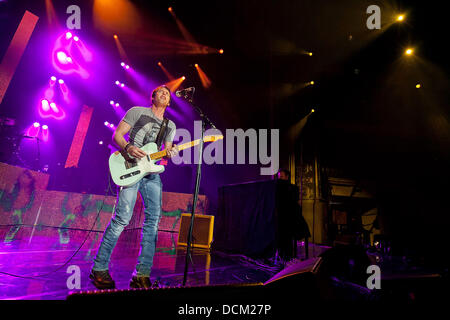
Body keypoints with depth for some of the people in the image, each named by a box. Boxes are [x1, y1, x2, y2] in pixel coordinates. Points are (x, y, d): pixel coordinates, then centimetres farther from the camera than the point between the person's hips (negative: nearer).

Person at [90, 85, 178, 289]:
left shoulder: (170, 126, 22)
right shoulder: (137, 111, 8)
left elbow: (166, 152, 18)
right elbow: (117, 135, 3)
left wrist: (170, 153, -6)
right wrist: (128, 148, -17)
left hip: (151, 173, 5)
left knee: (153, 220, -4)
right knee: (123, 218, -14)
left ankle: (142, 275, 2)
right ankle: (99, 269, 1)